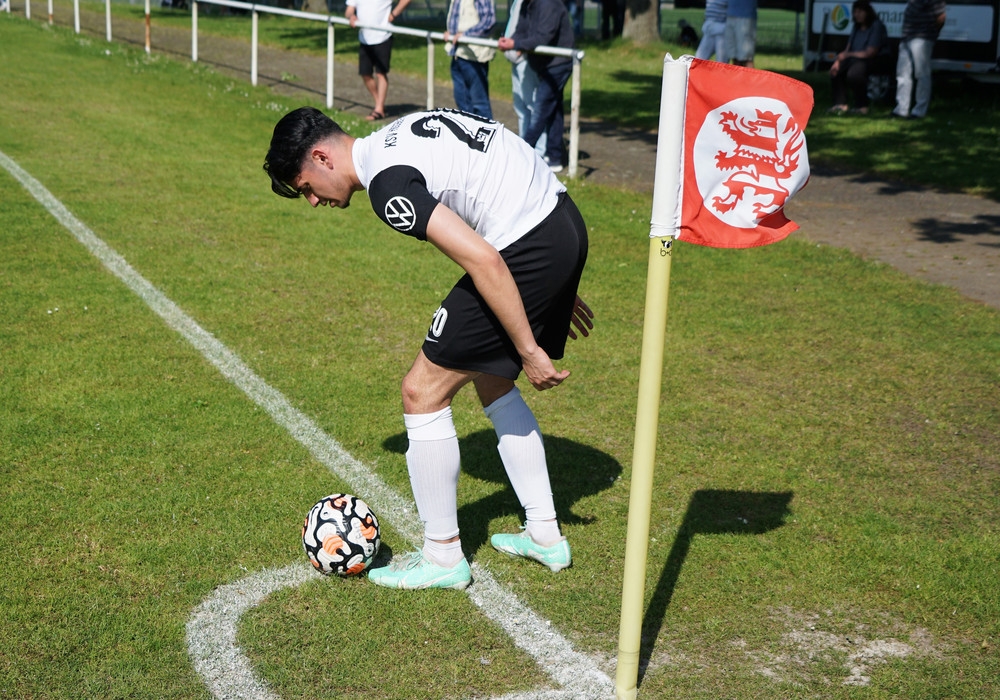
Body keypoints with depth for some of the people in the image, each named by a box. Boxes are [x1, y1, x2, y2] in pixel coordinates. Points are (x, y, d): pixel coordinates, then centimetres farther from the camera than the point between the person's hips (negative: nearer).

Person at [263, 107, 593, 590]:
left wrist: (528, 351, -14)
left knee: (423, 393, 1)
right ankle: (545, 536, 31)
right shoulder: (400, 135, 16)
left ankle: (442, 556, 14)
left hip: (528, 250, -10)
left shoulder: (387, 184, -15)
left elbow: (484, 261, -22)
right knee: (492, 384, 24)